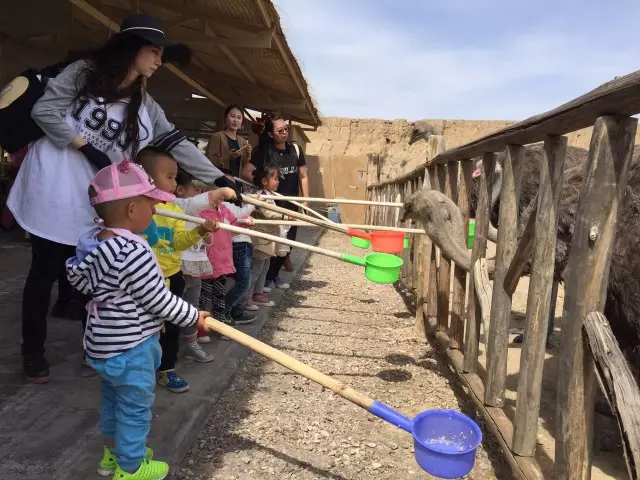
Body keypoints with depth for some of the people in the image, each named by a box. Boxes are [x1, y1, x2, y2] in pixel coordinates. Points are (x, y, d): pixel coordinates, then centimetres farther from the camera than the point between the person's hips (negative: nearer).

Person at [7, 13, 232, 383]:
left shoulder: (145, 105, 6)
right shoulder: (84, 72, -4)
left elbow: (178, 144, -1)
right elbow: (44, 111, -9)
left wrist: (219, 179, -9)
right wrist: (86, 147, -16)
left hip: (94, 202, 4)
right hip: (54, 190, -4)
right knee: (46, 272, 5)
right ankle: (33, 352, 21)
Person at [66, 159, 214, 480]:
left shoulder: (96, 241, -2)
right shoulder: (133, 252, -31)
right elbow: (160, 300, -24)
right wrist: (193, 317, -8)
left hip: (106, 341, 10)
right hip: (129, 347, -10)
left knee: (113, 397, 27)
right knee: (135, 406, 11)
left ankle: (113, 452, 48)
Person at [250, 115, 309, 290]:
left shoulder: (295, 149, 2)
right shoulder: (263, 152, -9)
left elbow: (303, 176, 7)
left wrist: (305, 201, 4)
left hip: (292, 205, 4)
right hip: (272, 205, -4)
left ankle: (274, 275, 29)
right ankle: (266, 277, 20)